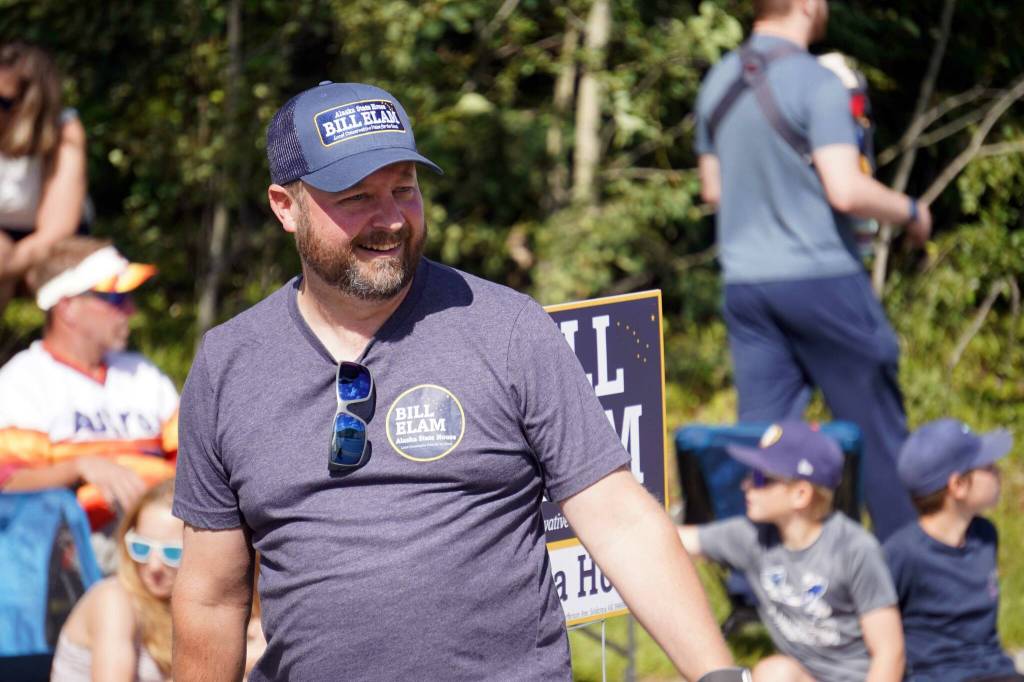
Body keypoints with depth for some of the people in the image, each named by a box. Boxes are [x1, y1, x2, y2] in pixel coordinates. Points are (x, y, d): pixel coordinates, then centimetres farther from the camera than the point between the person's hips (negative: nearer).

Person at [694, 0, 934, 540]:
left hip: (744, 282, 6)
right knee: (876, 428, 5)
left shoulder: (718, 82, 8)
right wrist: (911, 212, -5)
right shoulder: (815, 83, -14)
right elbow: (846, 190, -21)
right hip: (820, 275, -6)